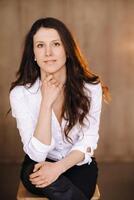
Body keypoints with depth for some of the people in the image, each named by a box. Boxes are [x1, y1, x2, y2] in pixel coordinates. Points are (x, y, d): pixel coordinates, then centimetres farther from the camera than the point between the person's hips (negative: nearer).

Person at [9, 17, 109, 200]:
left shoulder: (91, 87, -12)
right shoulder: (20, 93, -16)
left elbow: (88, 141, -8)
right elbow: (37, 154, -20)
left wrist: (58, 168, -25)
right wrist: (46, 102, -28)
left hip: (79, 164, 1)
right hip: (39, 165, 0)